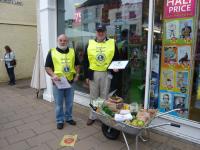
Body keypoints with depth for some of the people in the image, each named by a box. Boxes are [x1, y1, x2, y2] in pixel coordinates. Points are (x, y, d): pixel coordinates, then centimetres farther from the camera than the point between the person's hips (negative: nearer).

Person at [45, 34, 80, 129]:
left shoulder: (72, 52, 7)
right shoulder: (52, 52, -2)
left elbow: (77, 64, 15)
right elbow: (47, 67, -3)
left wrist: (77, 74, 1)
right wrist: (53, 75, -19)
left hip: (70, 82, 3)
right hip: (57, 83, -3)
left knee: (69, 103, 15)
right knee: (58, 104, 9)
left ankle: (68, 118, 35)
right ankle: (60, 120, 27)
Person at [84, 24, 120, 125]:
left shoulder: (112, 43, 3)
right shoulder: (90, 44, 5)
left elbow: (117, 58, 9)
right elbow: (86, 61, 5)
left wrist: (116, 67, -11)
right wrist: (86, 76, 2)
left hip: (106, 74, -1)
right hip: (93, 74, 1)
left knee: (104, 97, 9)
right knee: (93, 97, 12)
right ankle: (92, 116, 27)